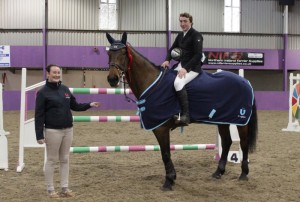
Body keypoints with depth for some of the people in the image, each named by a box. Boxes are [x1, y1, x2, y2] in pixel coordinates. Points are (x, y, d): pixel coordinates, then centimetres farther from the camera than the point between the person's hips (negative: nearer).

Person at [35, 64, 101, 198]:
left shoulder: (65, 89, 7)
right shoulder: (43, 92, -9)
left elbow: (75, 106, 16)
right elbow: (39, 115, -11)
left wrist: (90, 105, 1)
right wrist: (39, 135, -15)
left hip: (68, 130, 5)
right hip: (52, 131, -5)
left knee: (65, 159, 11)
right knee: (51, 160, 5)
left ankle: (65, 188, 20)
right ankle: (50, 189, 16)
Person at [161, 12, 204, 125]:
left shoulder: (196, 35, -9)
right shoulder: (180, 35, 14)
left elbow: (198, 55, -18)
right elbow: (172, 49, 20)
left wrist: (186, 68, -25)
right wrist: (167, 60, -1)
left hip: (192, 68, -9)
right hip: (180, 65, 9)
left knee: (178, 82, -34)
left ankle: (185, 116, -37)